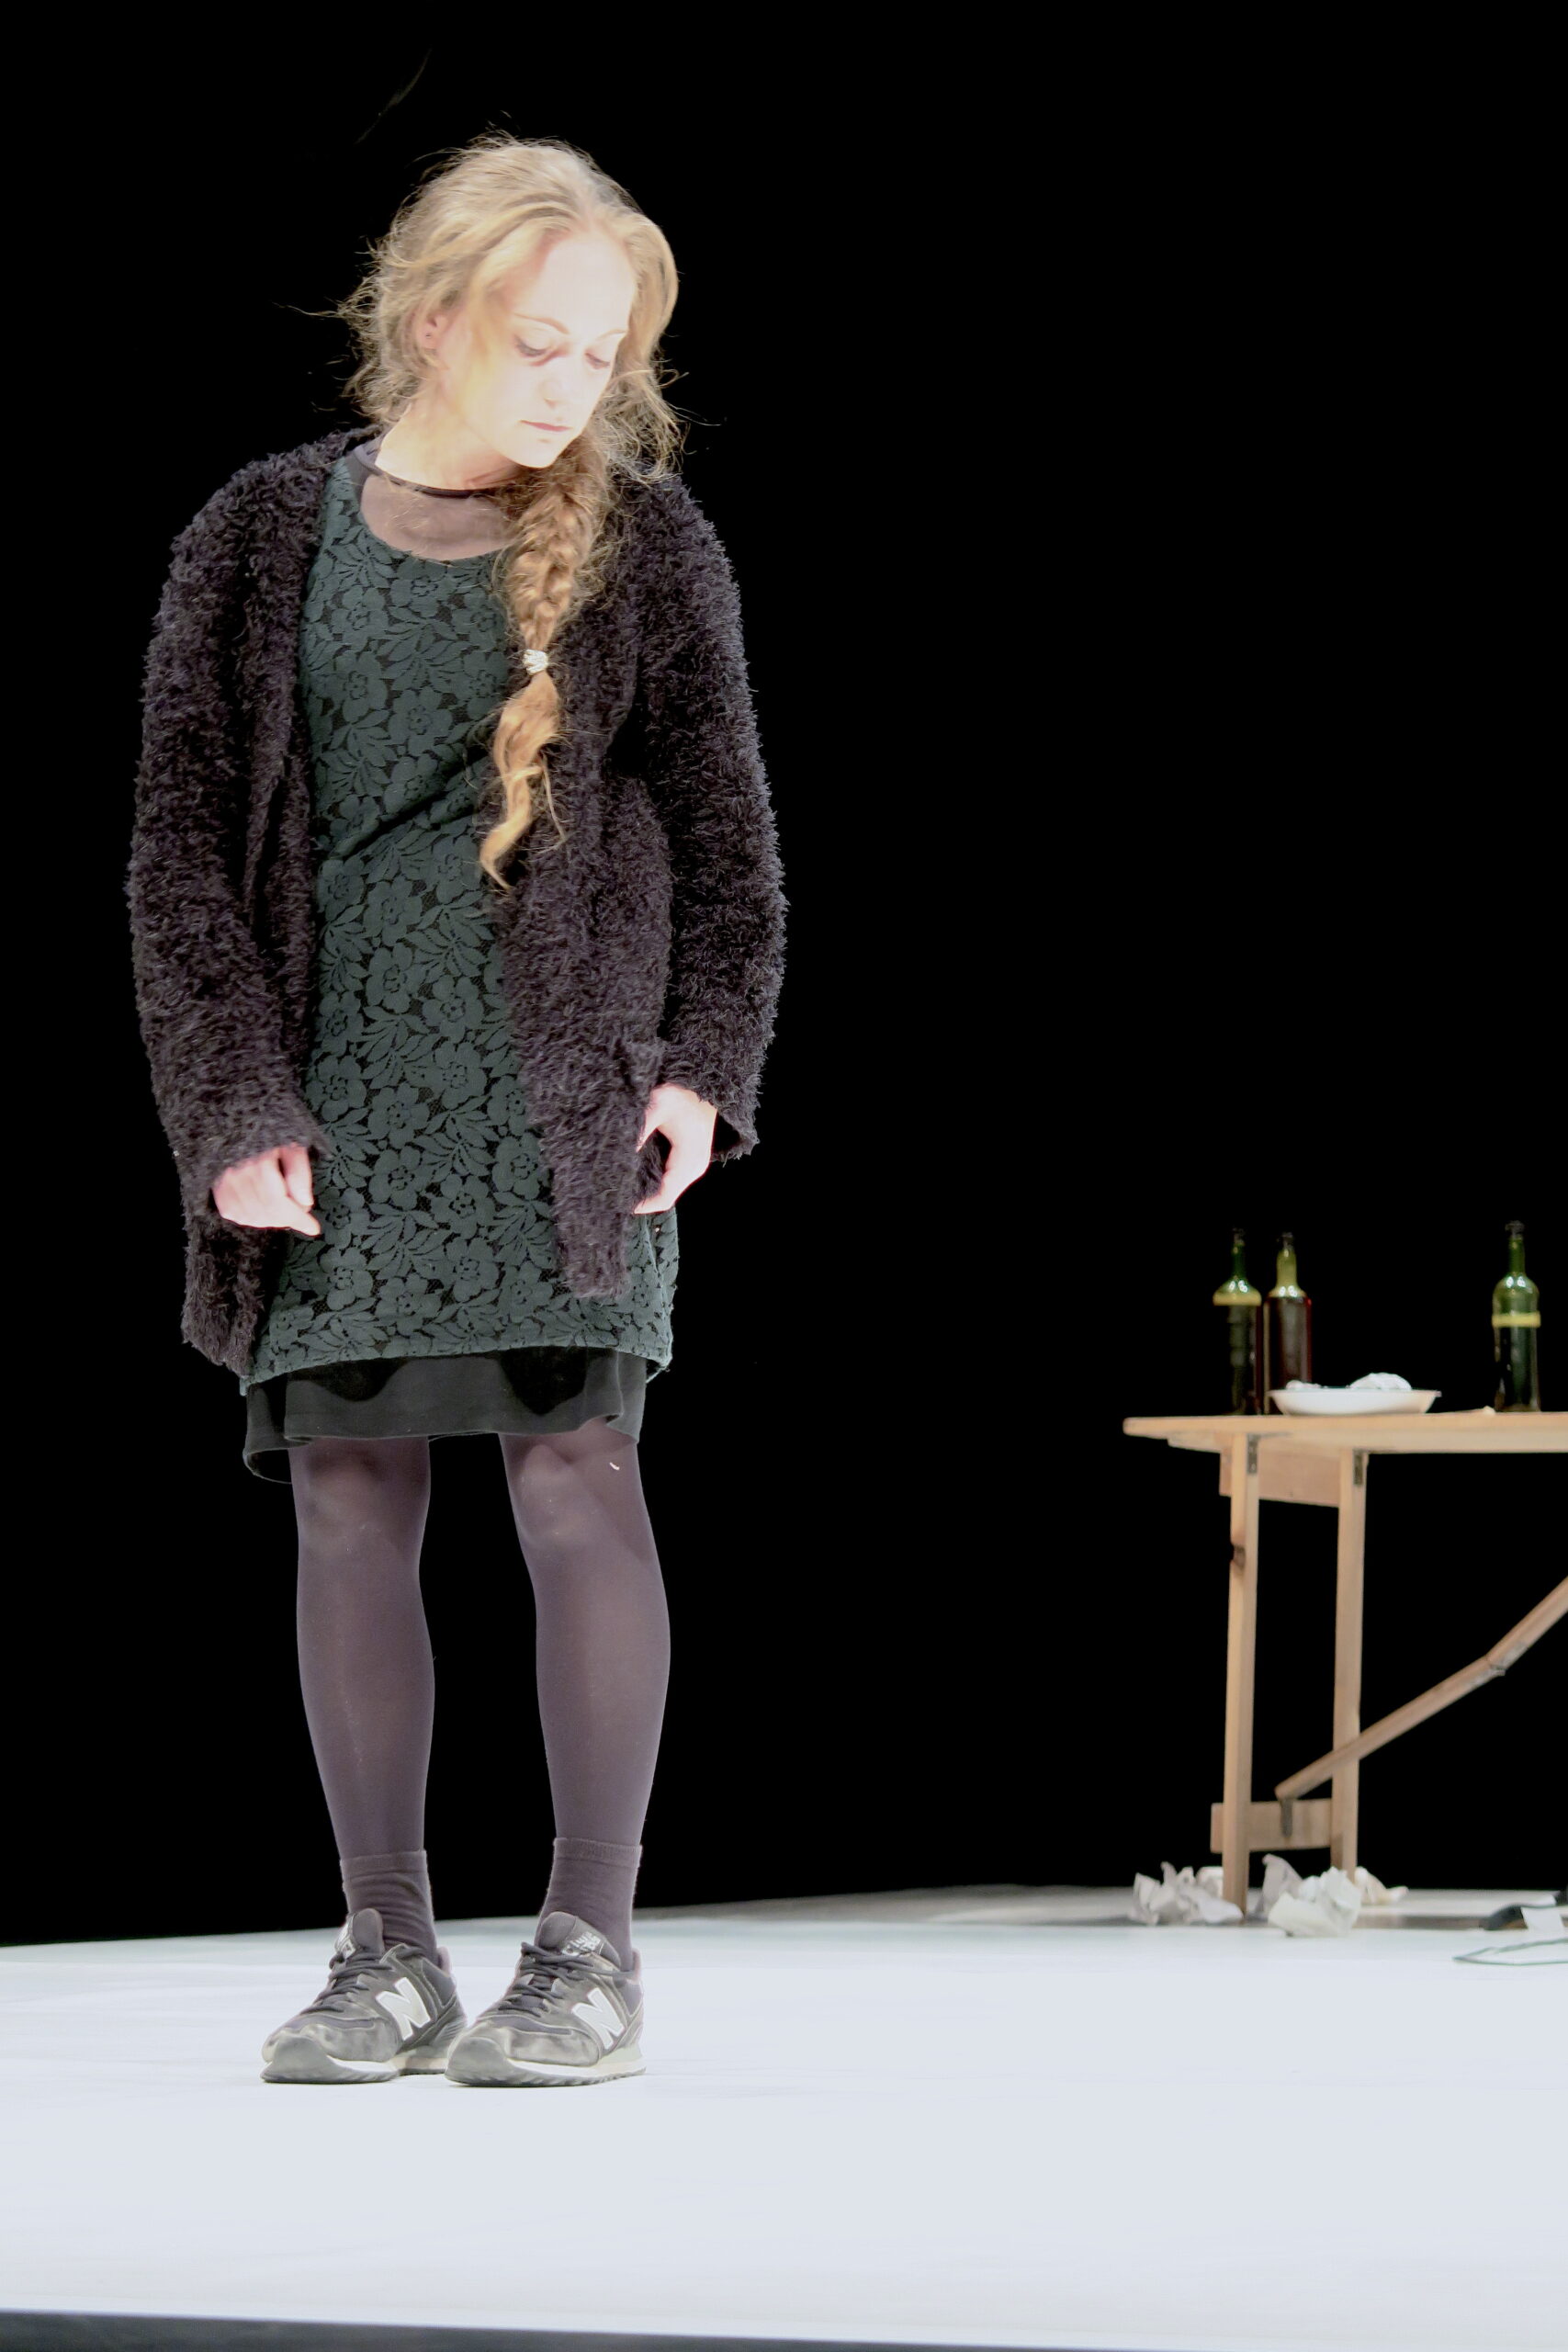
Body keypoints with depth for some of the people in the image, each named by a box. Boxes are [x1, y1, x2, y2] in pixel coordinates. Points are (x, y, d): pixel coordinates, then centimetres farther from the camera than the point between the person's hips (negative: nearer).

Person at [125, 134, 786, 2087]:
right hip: (335, 1090, 1)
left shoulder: (637, 537, 5)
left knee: (573, 1465, -8)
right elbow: (183, 836, 3)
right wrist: (234, 1101, -5)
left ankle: (590, 1947, -1)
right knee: (348, 1498, 2)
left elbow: (722, 828, 7)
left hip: (562, 1080, -1)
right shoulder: (265, 537, 5)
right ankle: (388, 1954, 9)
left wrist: (703, 1064, -4)